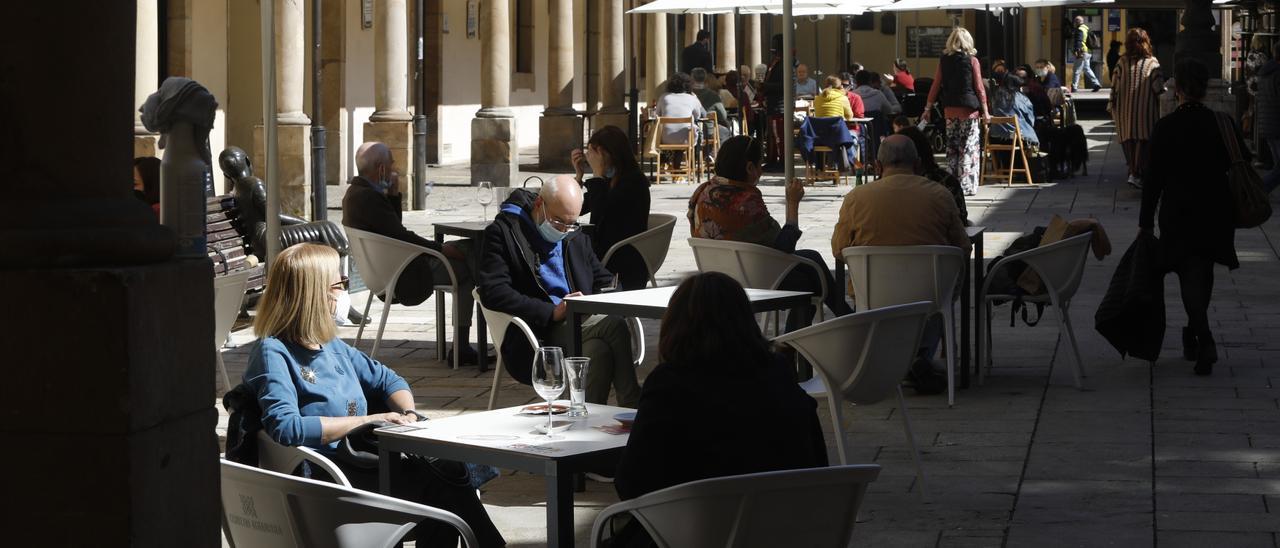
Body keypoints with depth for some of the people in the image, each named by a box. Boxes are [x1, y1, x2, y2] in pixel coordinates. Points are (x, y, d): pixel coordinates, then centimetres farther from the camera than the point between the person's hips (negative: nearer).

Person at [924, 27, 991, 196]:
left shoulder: (944, 60, 3)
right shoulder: (972, 60, -4)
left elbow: (936, 86, 4)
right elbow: (979, 88, -4)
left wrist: (928, 108, 10)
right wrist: (985, 111, 2)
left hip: (950, 110, 3)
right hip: (969, 110, -3)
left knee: (952, 149, 10)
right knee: (968, 149, 1)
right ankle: (966, 186, -3)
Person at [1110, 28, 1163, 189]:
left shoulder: (1122, 62, 0)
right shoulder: (1152, 63, -4)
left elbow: (1114, 86, 0)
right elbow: (1159, 88, -8)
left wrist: (1112, 105, 10)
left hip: (1125, 108, 2)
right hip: (1146, 109, -2)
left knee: (1128, 140, 12)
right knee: (1143, 141, -1)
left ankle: (1132, 171, 9)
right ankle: (1136, 174, -11)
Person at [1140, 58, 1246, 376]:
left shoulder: (1165, 128, -12)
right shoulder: (1223, 124, -3)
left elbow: (1154, 177, -9)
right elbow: (1244, 164, 5)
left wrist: (1146, 221, -2)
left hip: (1179, 214, -3)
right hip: (1217, 212, 3)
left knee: (1190, 276, 0)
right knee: (1203, 275, 19)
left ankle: (1205, 342, -17)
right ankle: (1195, 335, 33)